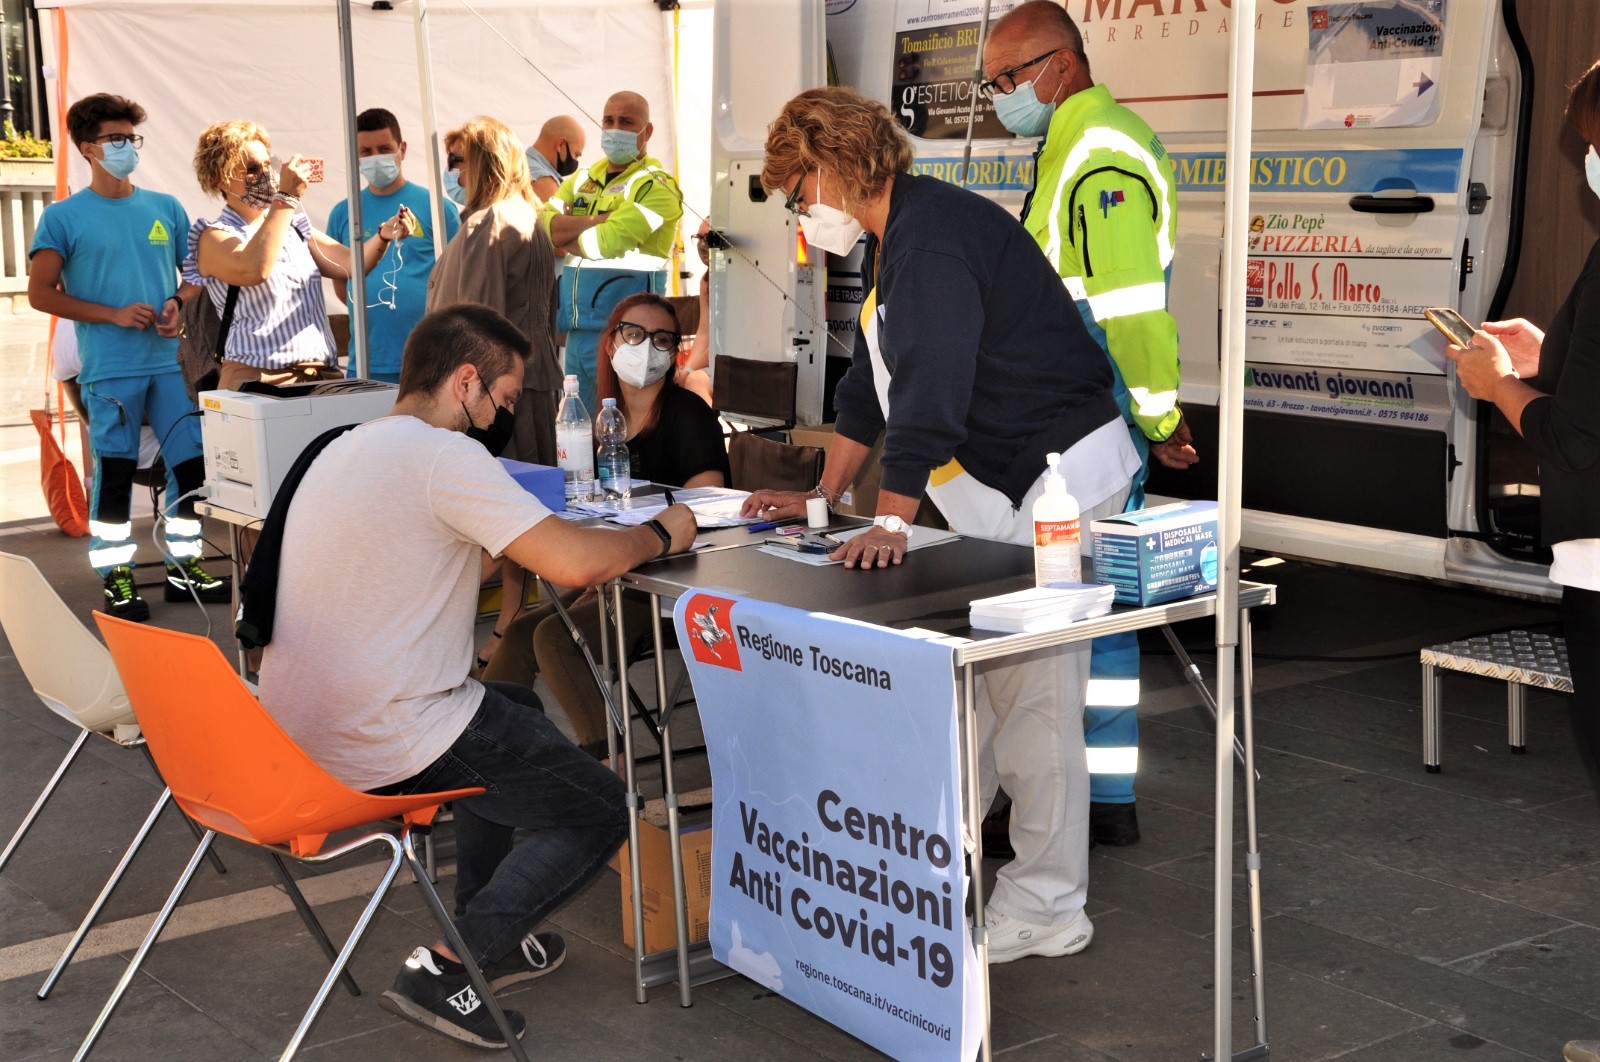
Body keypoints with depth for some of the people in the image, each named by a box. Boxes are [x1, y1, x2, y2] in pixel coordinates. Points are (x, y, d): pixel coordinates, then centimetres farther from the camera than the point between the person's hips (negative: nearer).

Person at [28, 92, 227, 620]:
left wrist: (178, 303, -4)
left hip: (170, 363, 4)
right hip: (109, 371, -4)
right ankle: (117, 579, 11)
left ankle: (184, 568, 17)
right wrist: (114, 314, -11)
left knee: (190, 465, 4)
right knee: (114, 474, 0)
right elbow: (41, 292, -2)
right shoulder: (64, 216, 0)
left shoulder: (166, 208, 10)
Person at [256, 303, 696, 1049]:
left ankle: (485, 935, 35)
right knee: (600, 813, 6)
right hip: (383, 747, -10)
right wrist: (660, 536, -3)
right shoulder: (444, 455, -17)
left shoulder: (344, 450, 14)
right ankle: (444, 970, 1)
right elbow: (574, 562, -25)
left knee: (515, 711, 33)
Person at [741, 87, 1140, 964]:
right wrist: (822, 496, 24)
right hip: (1003, 491, 11)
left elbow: (930, 382, -28)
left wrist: (891, 521, -32)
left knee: (1035, 695, -6)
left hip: (1059, 480, -11)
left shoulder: (933, 231, -19)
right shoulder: (900, 240, 16)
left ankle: (1047, 909, 3)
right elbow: (873, 383, 24)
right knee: (971, 679, 17)